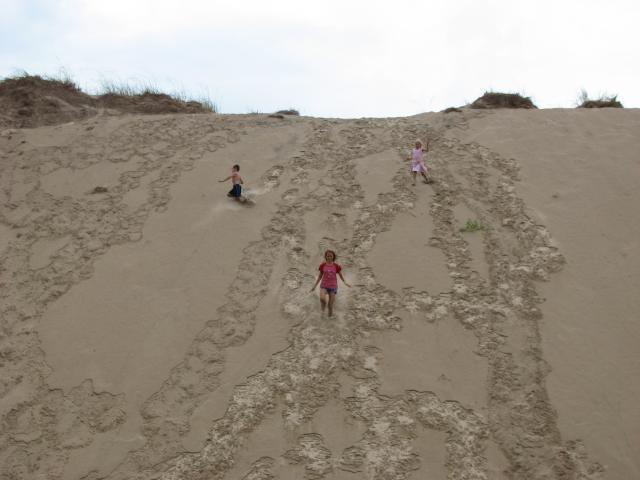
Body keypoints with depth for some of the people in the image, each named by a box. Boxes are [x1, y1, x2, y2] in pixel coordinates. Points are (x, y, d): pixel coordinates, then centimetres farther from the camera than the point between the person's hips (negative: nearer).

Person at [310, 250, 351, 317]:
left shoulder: (336, 266, -3)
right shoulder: (322, 265, 0)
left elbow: (341, 276, 6)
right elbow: (320, 276, 10)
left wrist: (345, 283, -9)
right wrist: (315, 286, 9)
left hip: (333, 286, 0)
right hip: (324, 285, 0)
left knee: (331, 304, -1)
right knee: (322, 298, -27)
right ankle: (323, 310, 3)